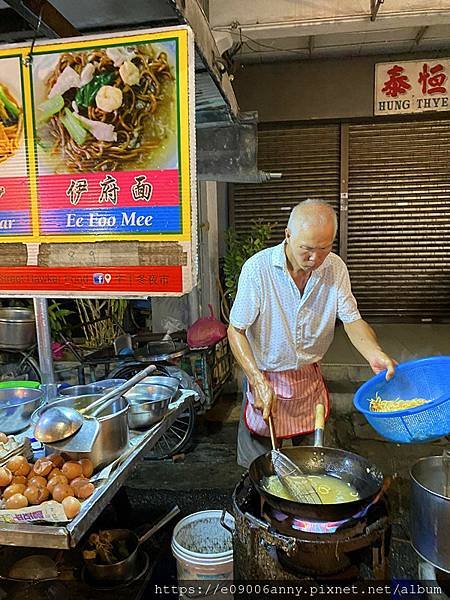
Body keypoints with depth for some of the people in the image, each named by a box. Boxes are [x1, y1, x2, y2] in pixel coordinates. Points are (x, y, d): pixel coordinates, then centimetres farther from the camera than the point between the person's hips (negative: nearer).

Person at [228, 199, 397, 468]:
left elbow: (352, 321, -8)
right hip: (266, 377, -3)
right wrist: (259, 381, -22)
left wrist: (374, 352, -29)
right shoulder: (257, 268, -22)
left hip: (311, 378, 4)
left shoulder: (336, 268, -9)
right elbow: (236, 330, -15)